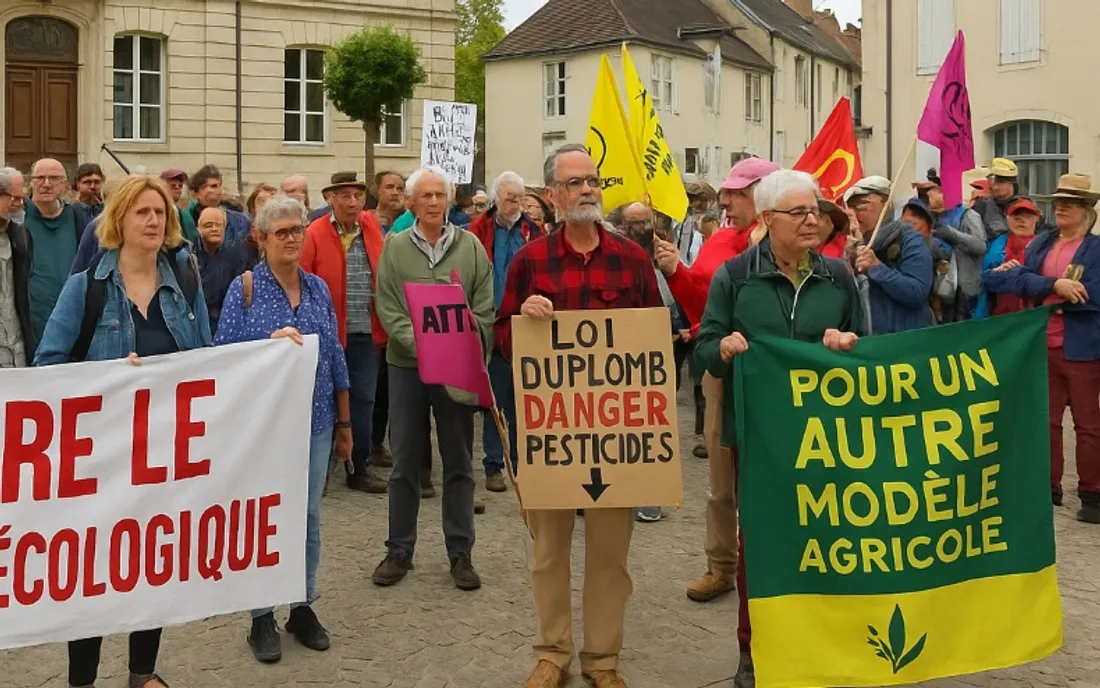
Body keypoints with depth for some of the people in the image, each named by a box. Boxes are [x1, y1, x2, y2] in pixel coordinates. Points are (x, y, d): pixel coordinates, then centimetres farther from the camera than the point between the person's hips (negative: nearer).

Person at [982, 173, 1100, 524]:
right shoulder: (1040, 244, 9)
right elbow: (1002, 279, -2)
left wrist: (1033, 285, -13)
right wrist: (1055, 286, -17)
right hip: (1043, 346, 5)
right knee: (1047, 420, 12)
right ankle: (1049, 487, 22)